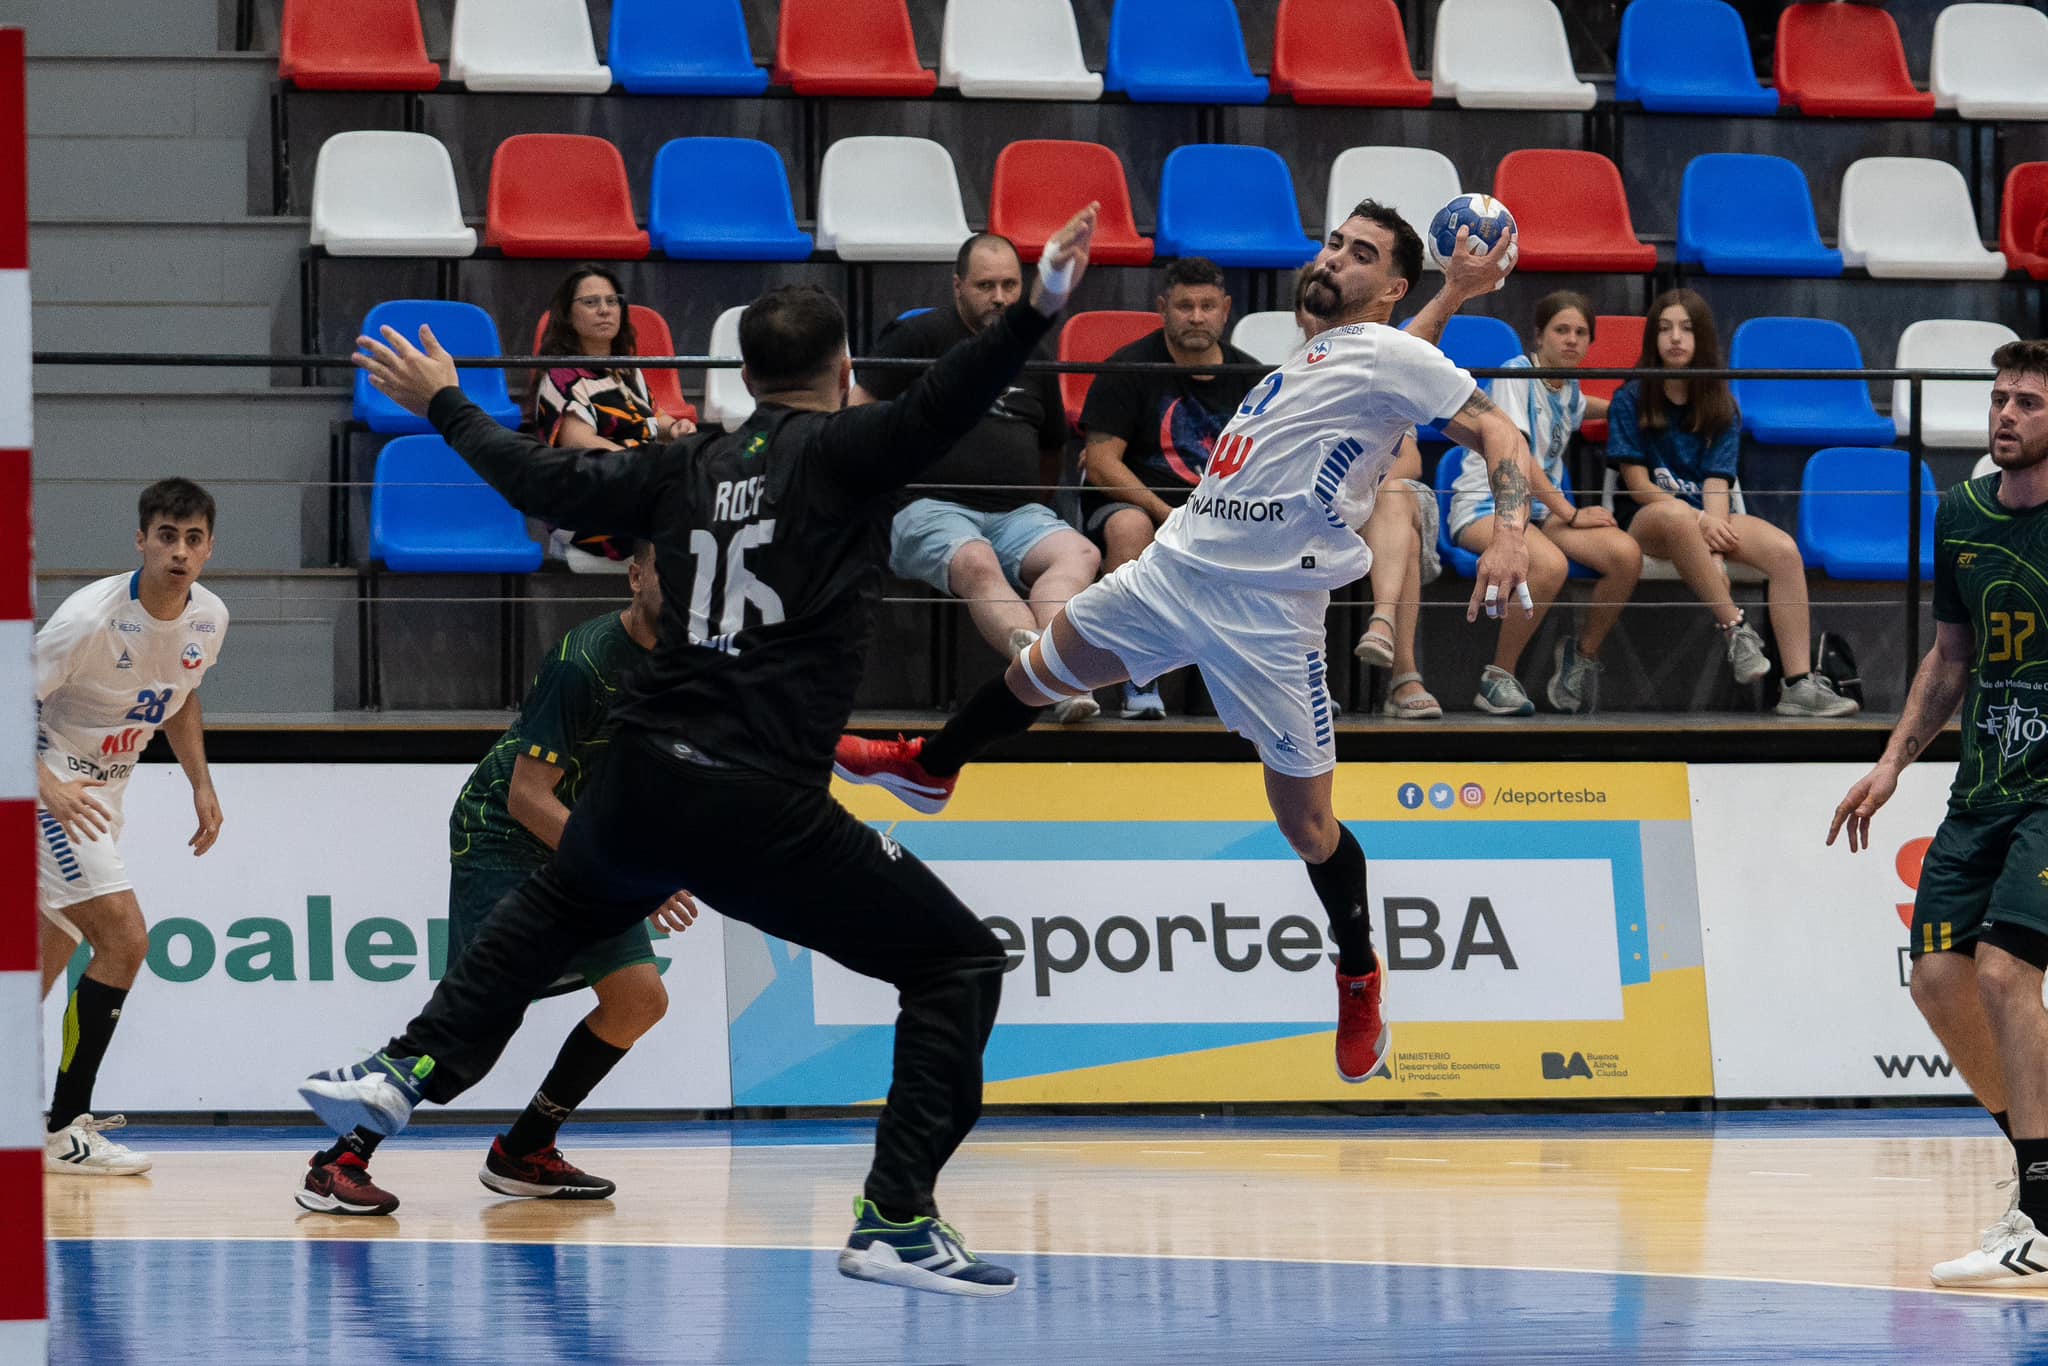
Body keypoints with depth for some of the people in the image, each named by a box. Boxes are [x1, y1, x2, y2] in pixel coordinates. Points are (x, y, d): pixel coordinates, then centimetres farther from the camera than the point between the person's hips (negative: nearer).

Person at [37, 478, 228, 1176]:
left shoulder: (208, 618, -3)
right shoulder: (92, 617, -26)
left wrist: (202, 784, 11)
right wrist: (47, 785, -37)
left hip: (102, 790, 9)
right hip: (54, 788, -8)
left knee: (53, 950, 18)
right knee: (124, 939, -19)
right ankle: (64, 1130, -14)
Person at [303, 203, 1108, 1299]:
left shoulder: (691, 465, 12)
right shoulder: (841, 453, -4)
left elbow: (549, 481, 23)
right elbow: (940, 406, -23)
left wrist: (444, 407, 39)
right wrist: (1037, 311, -35)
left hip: (643, 786, 6)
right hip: (763, 809, -6)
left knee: (546, 915, 38)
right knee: (960, 964, 3)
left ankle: (408, 1070, 34)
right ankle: (896, 1218, -8)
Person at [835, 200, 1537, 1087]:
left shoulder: (1391, 356, -5)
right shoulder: (1304, 362, 18)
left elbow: (1496, 431, -14)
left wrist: (1509, 532, -27)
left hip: (1266, 611, -7)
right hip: (1173, 569, 7)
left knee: (1305, 821, -2)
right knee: (1040, 671, 21)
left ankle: (1358, 979, 19)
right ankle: (930, 771, 46)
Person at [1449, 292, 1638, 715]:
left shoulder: (1569, 389, 15)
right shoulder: (1516, 375, -8)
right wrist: (1570, 513, -18)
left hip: (1542, 508, 7)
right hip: (1484, 504, -7)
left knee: (1627, 553, -21)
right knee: (1550, 564, -39)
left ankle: (1583, 653, 1)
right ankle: (1498, 679, -23)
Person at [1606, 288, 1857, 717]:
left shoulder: (1719, 408, 12)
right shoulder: (1631, 400, 3)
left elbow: (1716, 483, -1)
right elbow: (1638, 484, -6)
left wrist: (1714, 541, -20)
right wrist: (1700, 523, -18)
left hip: (1708, 520, 4)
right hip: (1648, 518, -4)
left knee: (1785, 550, -25)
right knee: (1676, 515, -42)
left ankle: (1800, 686, -32)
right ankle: (1734, 629, -35)